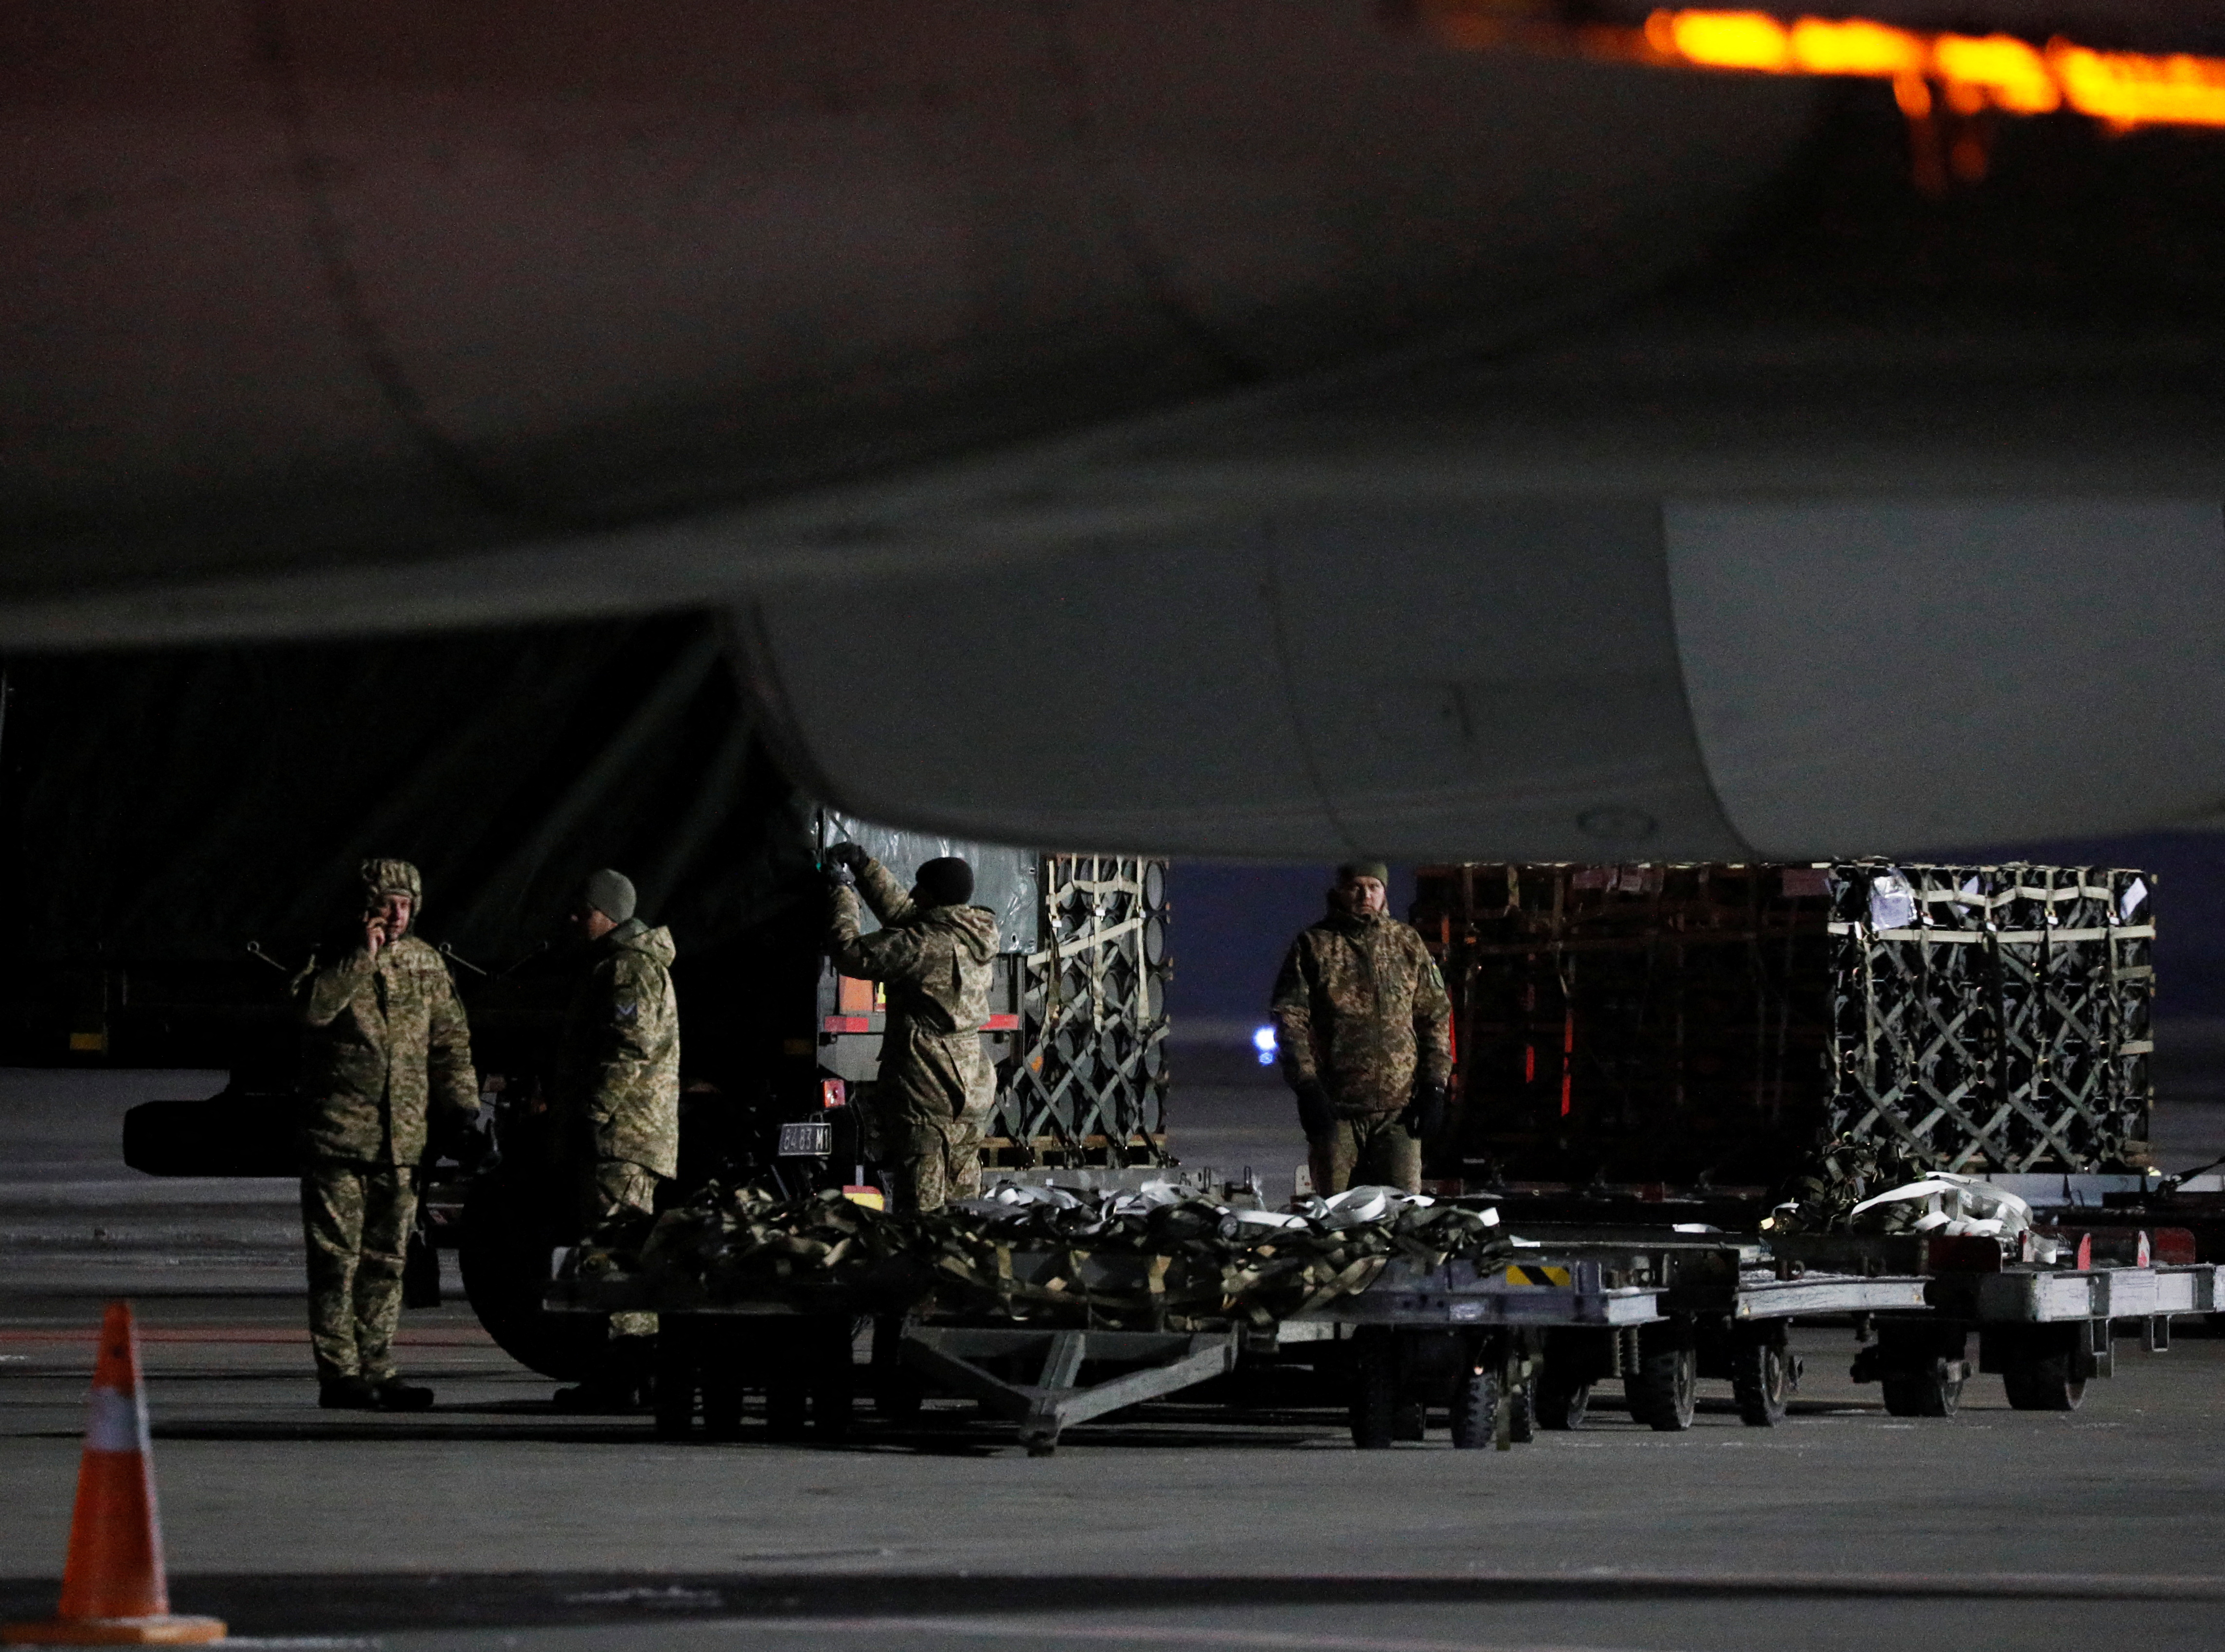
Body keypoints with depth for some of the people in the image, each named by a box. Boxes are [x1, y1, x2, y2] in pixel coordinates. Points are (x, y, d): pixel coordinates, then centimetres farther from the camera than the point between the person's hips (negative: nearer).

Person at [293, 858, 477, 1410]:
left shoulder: (425, 965, 12)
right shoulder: (331, 960, -2)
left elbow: (449, 1043, 17)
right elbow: (313, 1008, -24)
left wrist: (466, 1106, 6)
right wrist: (364, 955, -21)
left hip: (401, 1140, 5)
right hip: (338, 1135, -5)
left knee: (387, 1260, 8)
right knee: (337, 1257, -5)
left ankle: (379, 1370, 13)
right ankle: (339, 1374, -4)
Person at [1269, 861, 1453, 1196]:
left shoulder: (1408, 945, 13)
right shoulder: (1313, 946, 6)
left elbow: (1436, 1018, 14)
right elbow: (1290, 1018, 0)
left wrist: (1433, 1087, 4)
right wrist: (1306, 1088, -10)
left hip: (1398, 1106, 1)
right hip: (1337, 1107, -1)